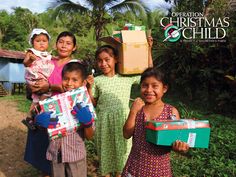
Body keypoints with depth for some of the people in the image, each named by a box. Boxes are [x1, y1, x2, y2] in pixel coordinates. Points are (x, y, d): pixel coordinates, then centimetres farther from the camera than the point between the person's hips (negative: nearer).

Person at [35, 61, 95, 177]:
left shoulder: (84, 104, -9)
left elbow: (89, 136, -7)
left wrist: (87, 122, -26)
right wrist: (40, 121, -15)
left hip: (76, 154, -2)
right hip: (56, 154, 2)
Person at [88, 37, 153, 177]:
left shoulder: (127, 77, 0)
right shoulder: (97, 80, 1)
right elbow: (93, 104, 5)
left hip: (122, 119, 0)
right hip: (104, 121, 1)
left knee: (122, 149, 11)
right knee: (105, 149, 13)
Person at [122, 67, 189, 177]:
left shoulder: (171, 111, -9)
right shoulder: (137, 108, -2)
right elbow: (127, 134, -6)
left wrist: (179, 146, -27)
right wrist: (133, 111, -16)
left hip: (159, 167, -1)